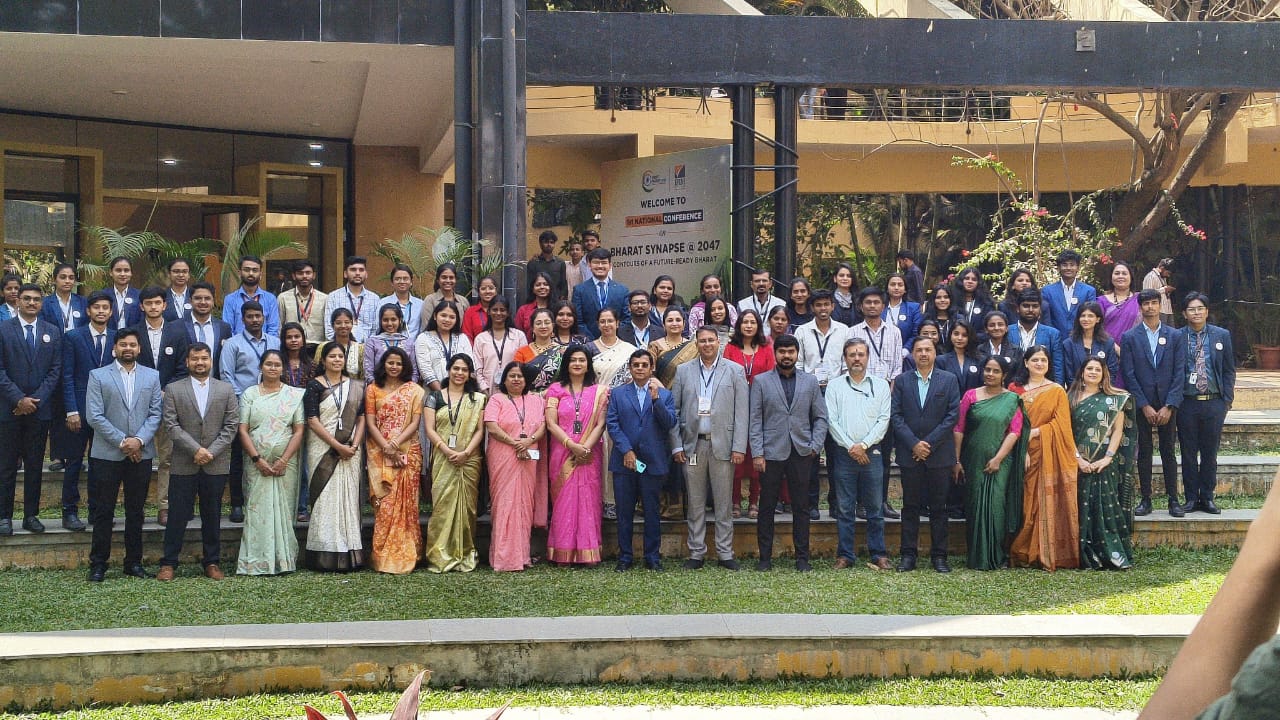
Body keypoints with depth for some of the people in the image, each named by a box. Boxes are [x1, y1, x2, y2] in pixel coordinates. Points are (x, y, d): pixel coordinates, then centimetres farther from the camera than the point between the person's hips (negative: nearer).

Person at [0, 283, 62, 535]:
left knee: (35, 465, 6)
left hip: (40, 408, 2)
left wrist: (36, 400, -7)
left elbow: (56, 370, 4)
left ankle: (31, 515, 12)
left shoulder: (53, 332, 8)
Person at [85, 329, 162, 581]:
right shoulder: (98, 376, 2)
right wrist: (122, 441, -12)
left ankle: (134, 562, 16)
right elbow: (94, 416, -6)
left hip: (141, 454, 2)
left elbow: (155, 414, 4)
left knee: (136, 511, 8)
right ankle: (98, 564, 7)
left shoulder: (152, 376, 9)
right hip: (108, 454, -2)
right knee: (104, 511, 1)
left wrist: (139, 440, -11)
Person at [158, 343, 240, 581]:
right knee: (178, 515, 1)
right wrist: (196, 450, -13)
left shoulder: (226, 390, 9)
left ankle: (211, 563, 16)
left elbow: (232, 425, 3)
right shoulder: (173, 390, 4)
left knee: (212, 516, 8)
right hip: (183, 464, -1)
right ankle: (168, 563, 8)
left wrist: (211, 451, -9)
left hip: (216, 464, 1)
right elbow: (171, 425, -4)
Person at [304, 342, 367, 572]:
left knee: (348, 498, 3)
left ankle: (349, 554, 6)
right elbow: (313, 421, -8)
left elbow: (361, 418, 9)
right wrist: (338, 446, -13)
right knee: (325, 499, -5)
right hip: (323, 448, -3)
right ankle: (326, 556, -3)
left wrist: (354, 445, -7)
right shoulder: (315, 386, 0)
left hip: (350, 451, 3)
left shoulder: (356, 386, 12)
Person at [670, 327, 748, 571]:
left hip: (722, 445, -1)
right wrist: (676, 445, 0)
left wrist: (739, 447, -7)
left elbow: (741, 412, 1)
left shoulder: (735, 371, 5)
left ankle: (725, 554, 8)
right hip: (692, 445, 1)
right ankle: (696, 554, 11)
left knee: (723, 503, 2)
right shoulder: (683, 371, 9)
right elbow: (674, 411, 8)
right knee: (695, 503, 5)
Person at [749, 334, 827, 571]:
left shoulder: (810, 382, 10)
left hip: (801, 453, 1)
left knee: (801, 507, 3)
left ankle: (802, 558, 10)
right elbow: (755, 420, 1)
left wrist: (815, 446, -2)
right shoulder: (761, 381, 5)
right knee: (767, 507, 2)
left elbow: (820, 417, 10)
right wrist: (757, 453, -6)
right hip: (771, 453, -1)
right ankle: (765, 557, 10)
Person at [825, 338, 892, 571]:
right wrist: (850, 447, -9)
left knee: (875, 508, 3)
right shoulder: (835, 386, 7)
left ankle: (878, 555, 9)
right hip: (844, 453, 0)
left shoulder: (880, 385, 8)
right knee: (845, 509, 3)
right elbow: (831, 421, 0)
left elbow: (884, 419, 1)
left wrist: (863, 445, -9)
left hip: (871, 453, 0)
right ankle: (845, 555, 8)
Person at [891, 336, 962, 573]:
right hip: (909, 454, 1)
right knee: (910, 506, 4)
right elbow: (896, 415, 1)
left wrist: (929, 443, -10)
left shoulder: (949, 380, 4)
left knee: (938, 506, 4)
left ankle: (939, 555, 9)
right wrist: (914, 444, -10)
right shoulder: (902, 382, 7)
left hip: (939, 454, -1)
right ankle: (908, 554, 7)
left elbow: (953, 414, -3)